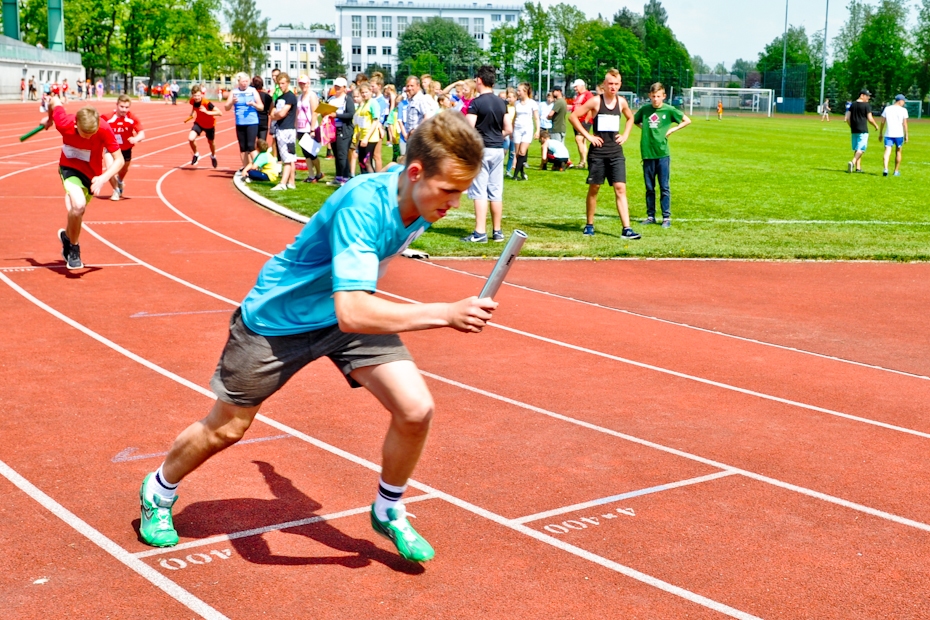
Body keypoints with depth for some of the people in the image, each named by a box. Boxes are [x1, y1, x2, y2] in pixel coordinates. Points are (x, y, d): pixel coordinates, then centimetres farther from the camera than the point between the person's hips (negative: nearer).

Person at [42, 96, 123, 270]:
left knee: (76, 212, 16)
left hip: (92, 173, 2)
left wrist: (103, 179, -40)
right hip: (69, 167, -2)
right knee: (78, 205, -28)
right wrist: (49, 119, 15)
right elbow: (54, 101, -7)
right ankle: (73, 247, -4)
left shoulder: (104, 129, -30)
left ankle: (67, 236, 52)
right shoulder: (64, 123, -28)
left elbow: (119, 160, -24)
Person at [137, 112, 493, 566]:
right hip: (277, 317, -5)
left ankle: (388, 512, 14)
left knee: (415, 409, -13)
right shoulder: (363, 205, -38)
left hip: (350, 308, 6)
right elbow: (352, 313, -49)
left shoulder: (420, 196, -14)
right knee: (225, 429, 12)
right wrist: (446, 314, -53)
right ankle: (159, 491, 43)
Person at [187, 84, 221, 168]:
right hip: (199, 123, 3)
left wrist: (207, 112, -47)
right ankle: (196, 154, 8)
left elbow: (220, 113, -39)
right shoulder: (192, 101, -18)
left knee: (211, 142, 19)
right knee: (191, 138, -21)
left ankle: (213, 156, 53)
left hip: (209, 124, -3)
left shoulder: (206, 103, -34)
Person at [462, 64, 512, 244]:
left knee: (479, 191, -4)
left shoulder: (476, 103, -11)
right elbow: (508, 129, 8)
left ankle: (480, 232, -7)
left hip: (481, 149, -6)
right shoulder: (501, 103, 8)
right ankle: (497, 231, 14)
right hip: (498, 149, 6)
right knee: (496, 192, 10)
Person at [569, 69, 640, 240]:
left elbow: (630, 118, 27)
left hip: (616, 152, 3)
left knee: (620, 189, -5)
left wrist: (625, 135, 11)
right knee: (594, 188, 6)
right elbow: (573, 116, -9)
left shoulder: (621, 102, 7)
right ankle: (589, 225, 19)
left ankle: (626, 229, -10)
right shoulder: (596, 101, -6)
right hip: (598, 152, -3)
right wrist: (587, 135, -11)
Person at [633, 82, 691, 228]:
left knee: (664, 187, 0)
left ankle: (666, 217, 5)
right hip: (647, 153, 3)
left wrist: (671, 130, -4)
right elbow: (634, 120, 21)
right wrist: (645, 128, 5)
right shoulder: (645, 109, 3)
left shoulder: (669, 110, -4)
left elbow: (687, 121, 4)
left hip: (662, 153, -3)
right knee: (649, 187, 9)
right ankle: (650, 216, 17)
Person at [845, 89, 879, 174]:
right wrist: (876, 126, 6)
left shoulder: (853, 104, 10)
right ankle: (853, 162, -26)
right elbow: (870, 119, -10)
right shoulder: (866, 105, -9)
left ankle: (858, 167, 15)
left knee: (856, 149, 13)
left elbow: (847, 118, 8)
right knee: (861, 149, -6)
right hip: (863, 130, -7)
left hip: (854, 130, 7)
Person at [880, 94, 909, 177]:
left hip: (888, 134, 1)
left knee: (887, 151, -7)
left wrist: (880, 133, 15)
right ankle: (896, 171, 21)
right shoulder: (903, 110, -3)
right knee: (898, 152, 14)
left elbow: (882, 122, 7)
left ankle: (885, 169, -28)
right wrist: (906, 135, 2)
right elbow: (905, 124, -4)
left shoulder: (887, 109, 5)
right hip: (899, 134, -1)